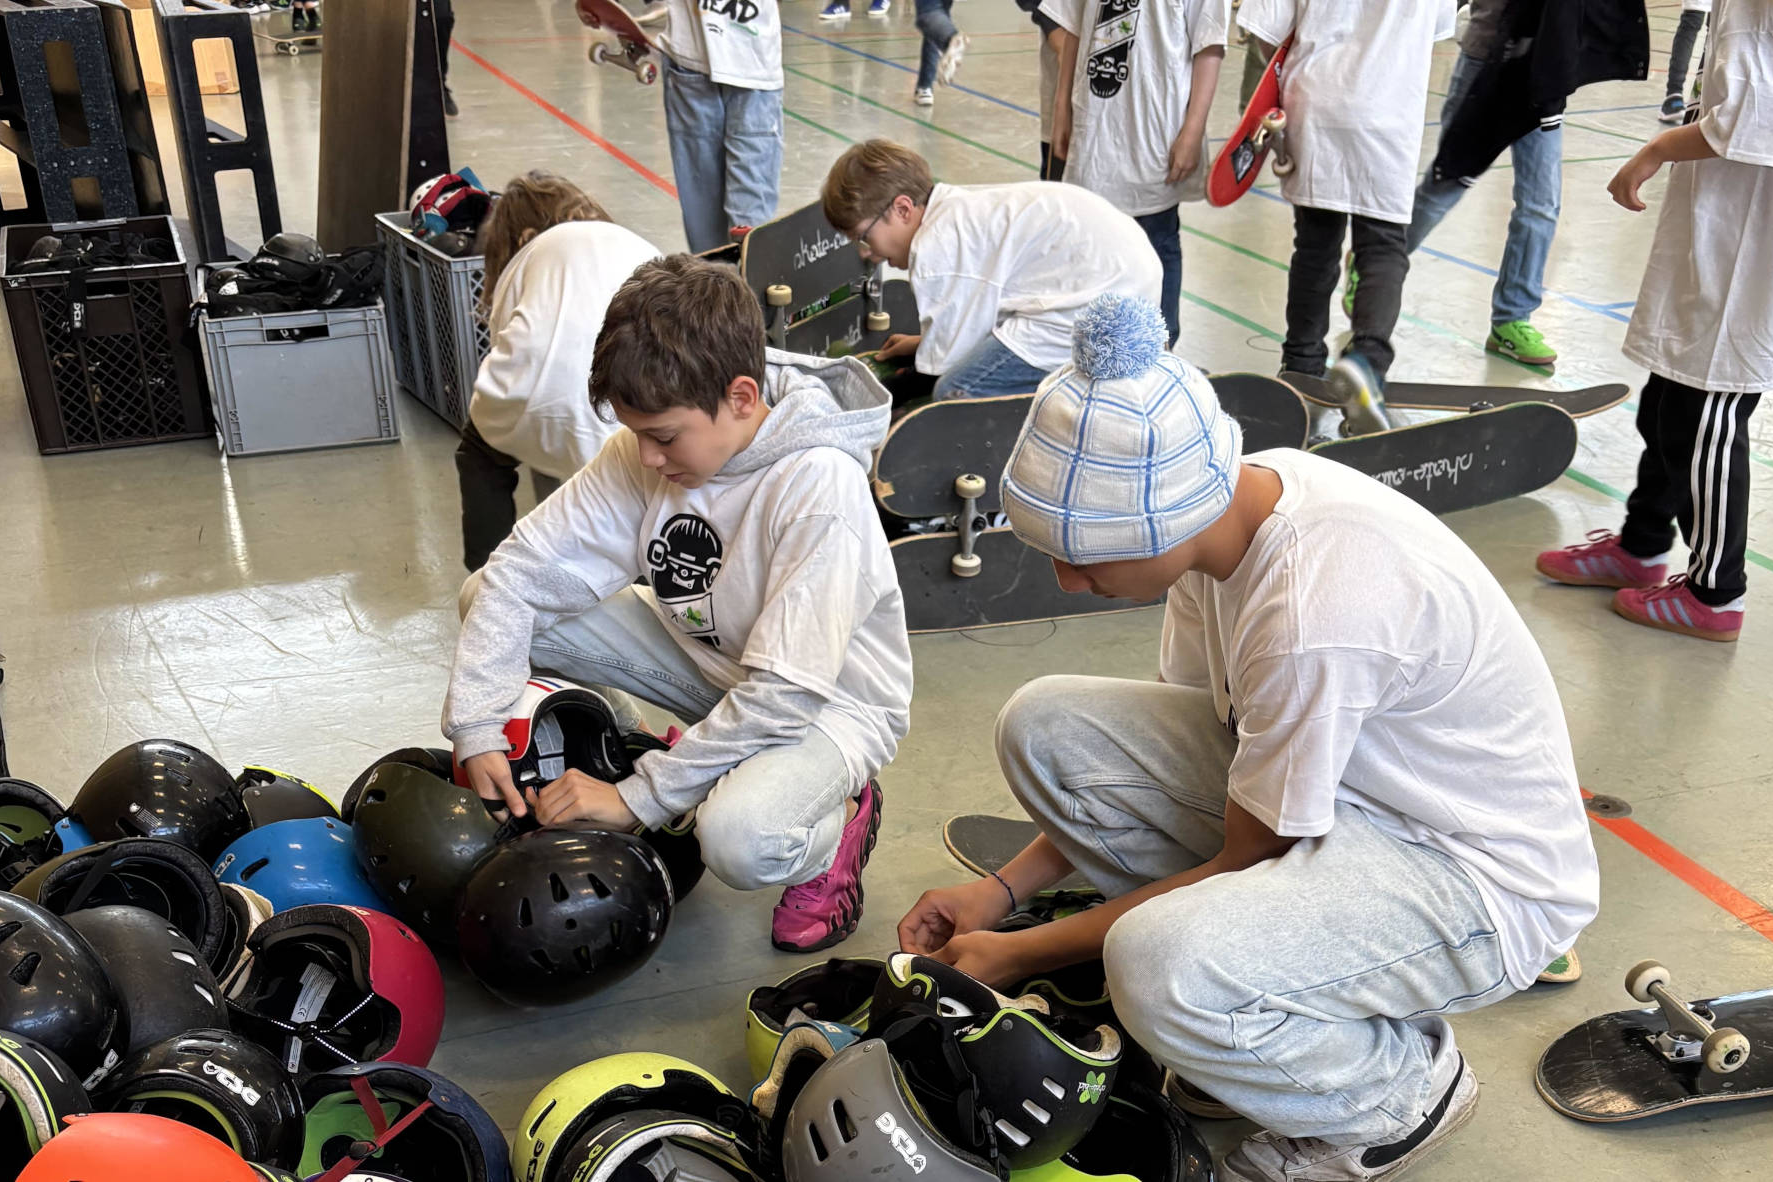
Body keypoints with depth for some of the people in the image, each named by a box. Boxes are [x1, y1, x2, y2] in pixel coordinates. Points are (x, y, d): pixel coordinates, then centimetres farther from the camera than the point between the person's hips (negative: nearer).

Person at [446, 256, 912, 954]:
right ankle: (631, 755, 11)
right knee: (485, 597, -6)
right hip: (708, 659, 7)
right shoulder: (645, 450, -14)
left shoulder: (820, 486, -32)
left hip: (827, 698, -6)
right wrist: (476, 727, -19)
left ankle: (835, 818, -3)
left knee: (739, 840, -39)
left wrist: (638, 799, -27)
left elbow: (783, 694, -32)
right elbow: (520, 568, -10)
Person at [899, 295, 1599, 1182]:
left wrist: (1022, 955, -10)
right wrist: (1005, 889, 0)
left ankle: (1404, 1087, -3)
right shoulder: (1220, 503, -9)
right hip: (1324, 784, 8)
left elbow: (1244, 864, -20)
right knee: (1045, 723, -7)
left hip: (1478, 877, -8)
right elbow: (1165, 738, 6)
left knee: (1160, 970, -34)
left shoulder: (1313, 615, -34)